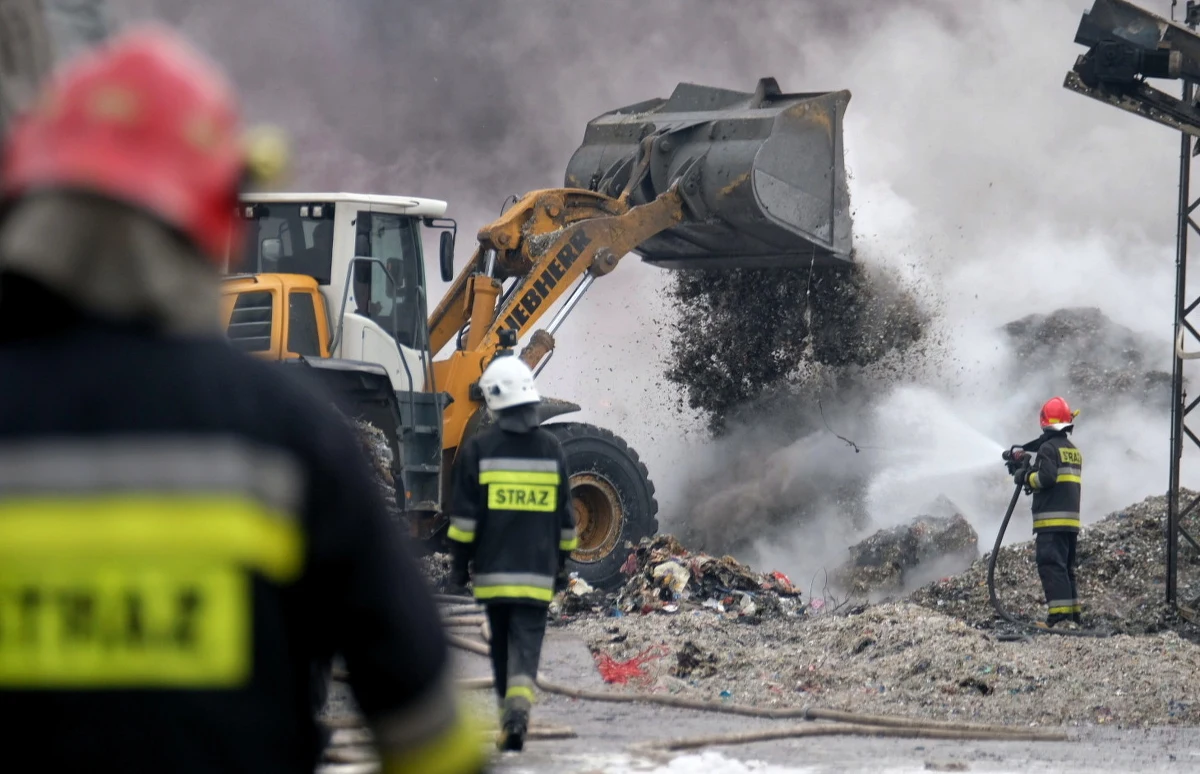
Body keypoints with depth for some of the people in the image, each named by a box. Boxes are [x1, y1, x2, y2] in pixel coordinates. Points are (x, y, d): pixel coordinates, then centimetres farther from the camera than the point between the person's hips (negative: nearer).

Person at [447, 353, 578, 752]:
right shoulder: (552, 449, 3)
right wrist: (561, 563, 18)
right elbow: (564, 516, 8)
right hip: (537, 571, 0)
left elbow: (464, 513, -4)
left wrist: (460, 562, 4)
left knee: (501, 644, 13)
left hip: (493, 569, 0)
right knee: (527, 643, -3)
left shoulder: (478, 448, -4)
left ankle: (509, 717, 20)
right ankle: (519, 705, -25)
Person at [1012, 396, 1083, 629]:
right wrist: (1031, 476, 19)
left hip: (1052, 520, -8)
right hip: (1072, 519, 8)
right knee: (1066, 567, 16)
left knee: (1051, 565, -11)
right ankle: (1074, 611, 17)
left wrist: (1026, 477, -3)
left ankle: (1059, 614, -20)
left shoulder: (1048, 447, -9)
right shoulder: (1074, 450, 17)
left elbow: (1047, 477, -20)